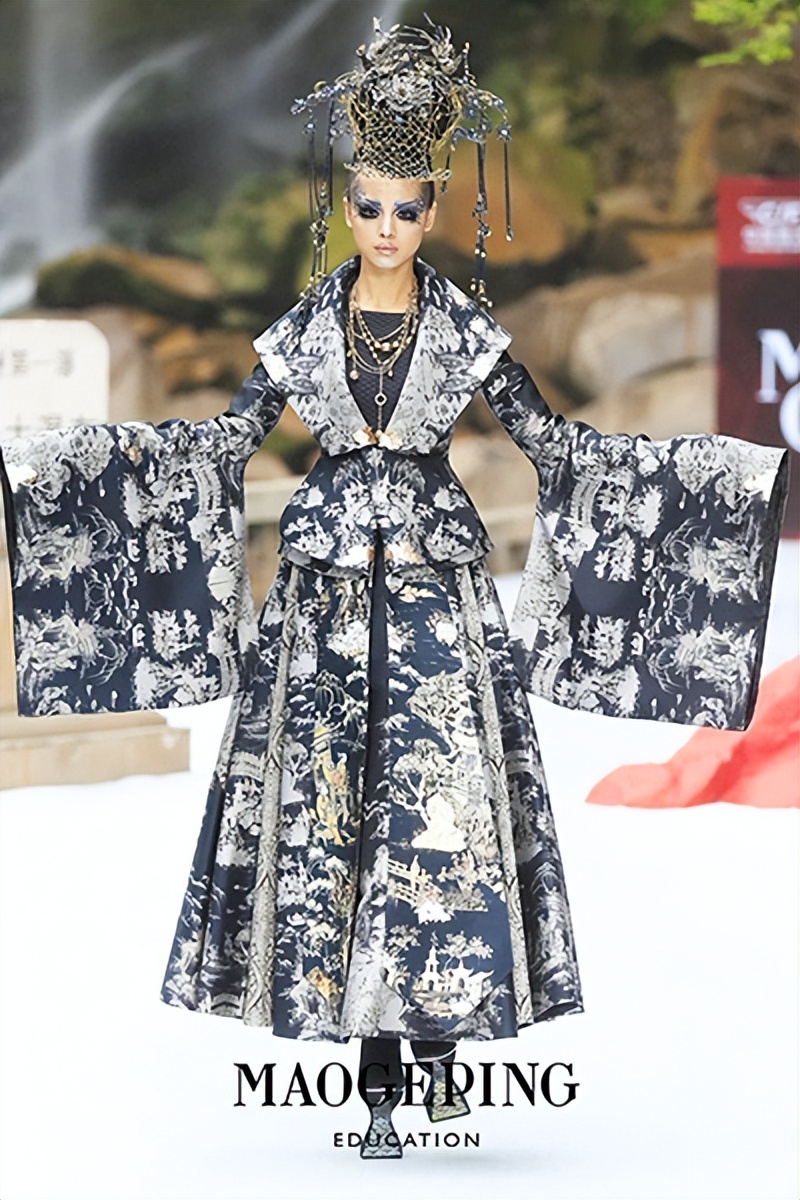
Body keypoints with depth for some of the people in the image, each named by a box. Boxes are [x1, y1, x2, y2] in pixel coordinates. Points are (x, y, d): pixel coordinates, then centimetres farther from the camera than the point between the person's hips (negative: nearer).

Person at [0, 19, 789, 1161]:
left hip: (438, 593, -1)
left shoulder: (466, 328, 2)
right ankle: (378, 1071, 1)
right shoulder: (306, 325, 4)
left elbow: (558, 445, 3)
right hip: (327, 596, 1)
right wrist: (125, 451, -8)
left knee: (443, 811, -7)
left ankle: (441, 1038, 2)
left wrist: (728, 468, -2)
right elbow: (221, 442, 6)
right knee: (331, 814, -3)